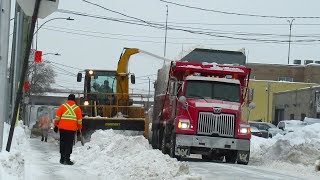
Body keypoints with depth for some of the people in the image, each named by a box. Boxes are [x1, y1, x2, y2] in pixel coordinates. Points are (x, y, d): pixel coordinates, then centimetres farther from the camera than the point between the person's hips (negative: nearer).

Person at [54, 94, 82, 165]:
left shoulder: (62, 106, 3)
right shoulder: (77, 108, 3)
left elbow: (57, 117, 1)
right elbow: (79, 120, 5)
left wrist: (56, 125, 10)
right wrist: (79, 128, 16)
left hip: (62, 128, 1)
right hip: (72, 129, -1)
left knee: (62, 143, 11)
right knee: (69, 144, 0)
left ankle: (62, 159, 15)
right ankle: (67, 159, -9)